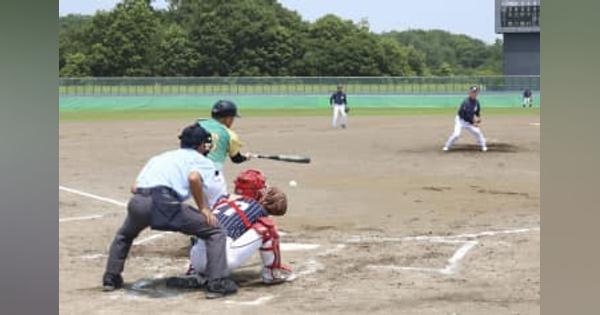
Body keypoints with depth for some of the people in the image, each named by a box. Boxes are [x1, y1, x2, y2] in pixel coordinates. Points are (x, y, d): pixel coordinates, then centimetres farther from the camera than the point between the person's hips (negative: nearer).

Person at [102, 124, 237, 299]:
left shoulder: (158, 157, 35)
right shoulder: (200, 159, 20)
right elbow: (194, 178, -6)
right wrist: (203, 208, 3)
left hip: (137, 201, 6)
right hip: (165, 202, -5)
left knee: (124, 235, 39)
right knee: (215, 232, 7)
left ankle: (110, 278, 35)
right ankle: (217, 284, -4)